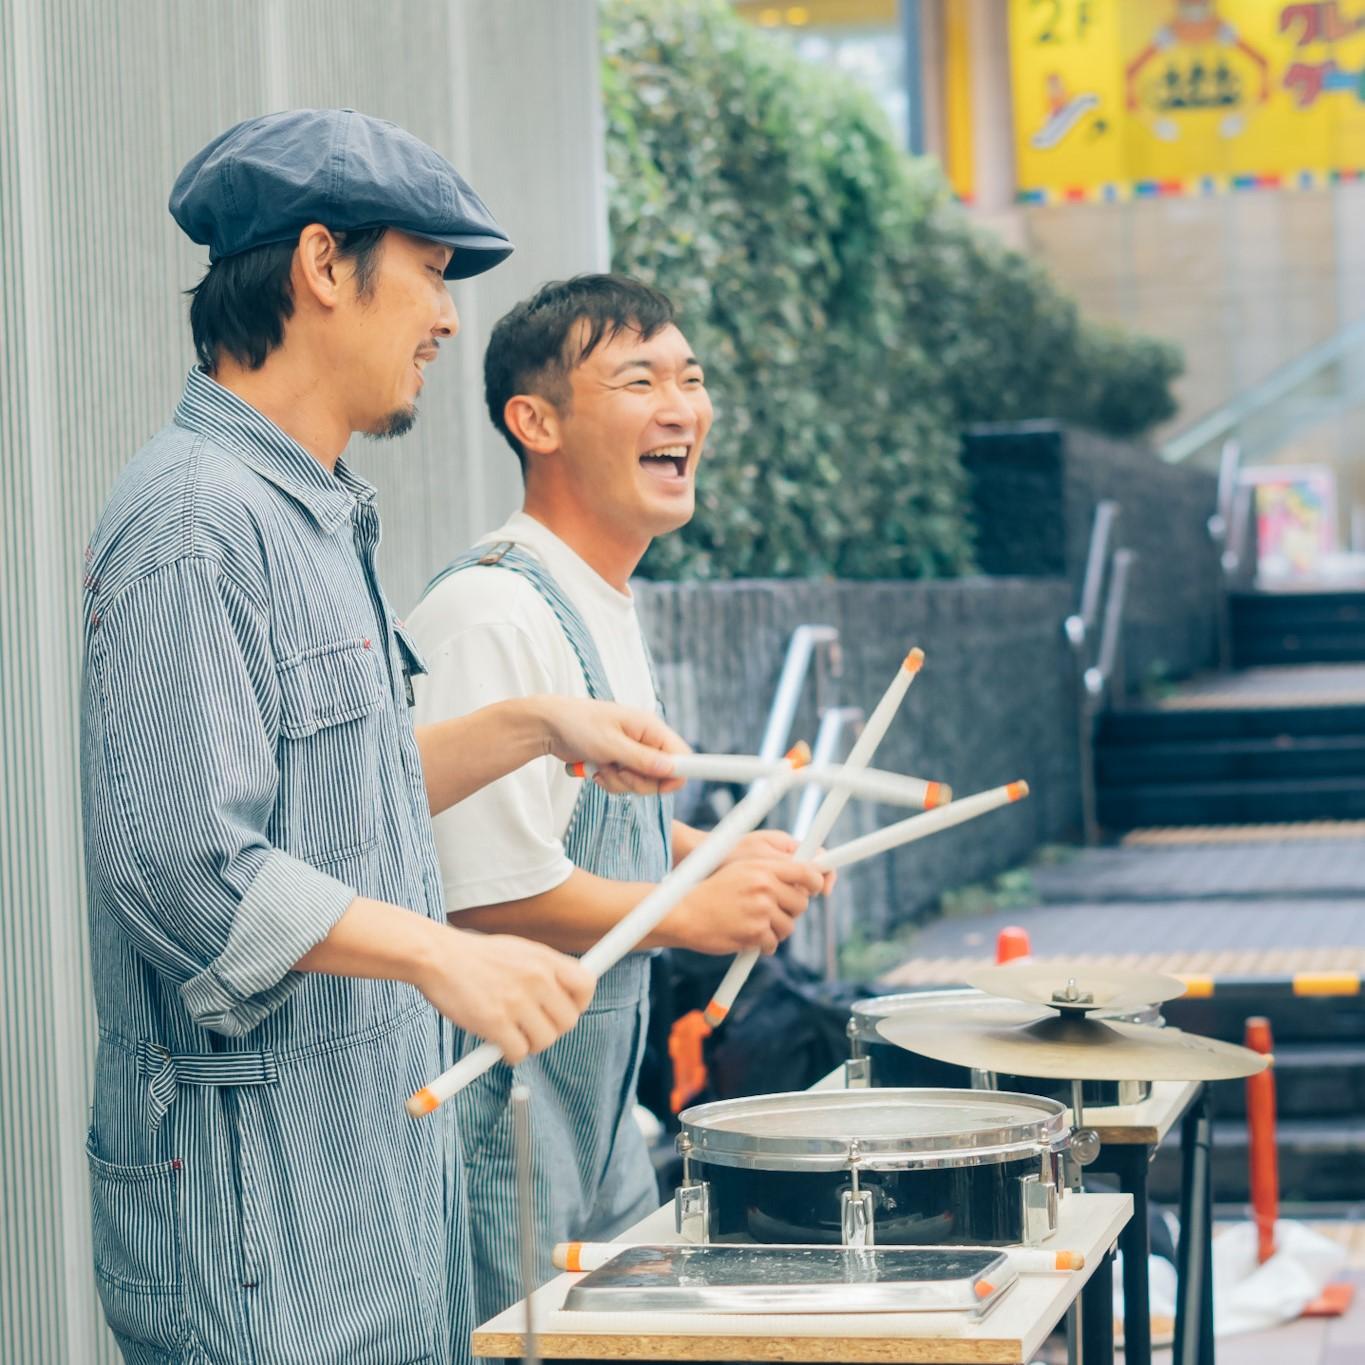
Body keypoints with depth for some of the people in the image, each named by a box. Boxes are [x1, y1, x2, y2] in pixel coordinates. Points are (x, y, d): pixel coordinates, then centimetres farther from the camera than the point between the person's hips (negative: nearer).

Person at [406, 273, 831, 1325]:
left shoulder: (607, 605, 11)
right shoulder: (494, 619, -22)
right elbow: (483, 892, -27)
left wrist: (715, 854, 9)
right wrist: (695, 913, -17)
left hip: (598, 1110, 10)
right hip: (497, 1124, -10)